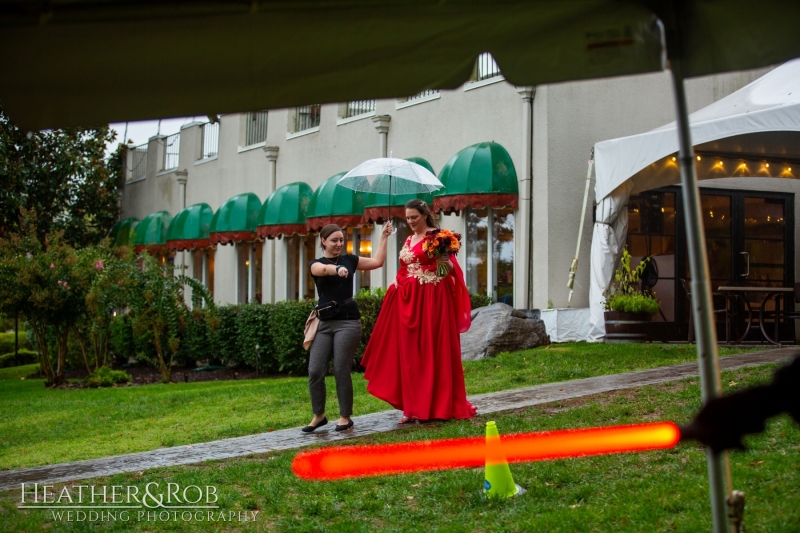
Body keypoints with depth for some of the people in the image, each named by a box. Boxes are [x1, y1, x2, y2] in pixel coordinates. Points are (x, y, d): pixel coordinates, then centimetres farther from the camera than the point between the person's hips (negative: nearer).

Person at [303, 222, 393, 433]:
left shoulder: (349, 259, 11)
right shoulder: (315, 264, 5)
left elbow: (377, 262, 10)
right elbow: (323, 269, -19)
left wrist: (384, 236, 8)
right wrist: (337, 269, -41)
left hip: (347, 322, -1)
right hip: (324, 323, 1)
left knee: (341, 371, -6)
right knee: (315, 371, -5)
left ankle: (345, 417, 6)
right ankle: (318, 415, 11)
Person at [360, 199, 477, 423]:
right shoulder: (408, 241, 17)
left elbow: (451, 268, -10)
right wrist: (398, 286, 6)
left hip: (431, 300, -7)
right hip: (409, 300, 7)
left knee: (431, 351, -5)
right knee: (409, 353, 5)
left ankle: (434, 406, 1)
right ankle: (414, 407, 9)